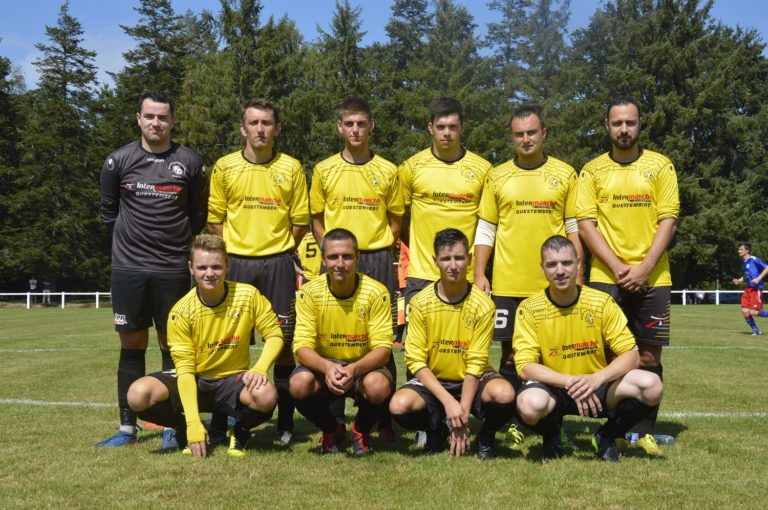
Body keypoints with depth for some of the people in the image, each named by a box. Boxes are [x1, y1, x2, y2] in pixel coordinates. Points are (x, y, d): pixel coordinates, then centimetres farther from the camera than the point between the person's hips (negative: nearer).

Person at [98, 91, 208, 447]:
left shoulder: (189, 162, 0)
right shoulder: (118, 161, 2)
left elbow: (199, 213, 10)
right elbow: (109, 211, 13)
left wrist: (177, 242, 8)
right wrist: (132, 239, 13)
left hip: (173, 269, -1)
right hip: (128, 267, 1)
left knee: (172, 345, 4)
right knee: (132, 345, 6)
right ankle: (128, 428, 14)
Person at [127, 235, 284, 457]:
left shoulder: (248, 295, -13)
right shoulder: (181, 312, -14)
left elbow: (274, 335, -4)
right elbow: (185, 368, -15)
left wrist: (260, 368, -25)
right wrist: (193, 424, -24)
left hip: (232, 380, 0)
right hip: (194, 381, 1)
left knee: (266, 396, -36)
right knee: (138, 395, -28)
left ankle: (240, 432, 1)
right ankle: (184, 431, 4)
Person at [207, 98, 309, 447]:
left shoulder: (291, 168, 3)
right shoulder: (224, 167, 4)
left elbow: (300, 222, 6)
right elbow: (215, 220, 8)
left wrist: (277, 250, 3)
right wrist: (232, 253, 1)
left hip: (278, 264, 0)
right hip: (236, 263, 1)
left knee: (282, 342, 3)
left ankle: (286, 424, 13)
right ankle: (224, 421, 15)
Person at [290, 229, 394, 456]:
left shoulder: (376, 292, -16)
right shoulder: (309, 293, -12)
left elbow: (382, 348, -18)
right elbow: (302, 346, -16)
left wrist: (353, 369, -38)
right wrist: (327, 367, -38)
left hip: (366, 366, -1)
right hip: (323, 364, 1)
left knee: (378, 387, -35)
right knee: (299, 384, -31)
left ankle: (362, 430, 4)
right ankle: (331, 430, 5)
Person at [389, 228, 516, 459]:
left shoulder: (482, 304, -11)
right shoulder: (420, 302, -9)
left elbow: (475, 363, -12)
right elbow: (416, 361, -11)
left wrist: (462, 414, -19)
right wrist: (448, 402, -23)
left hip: (471, 380, 0)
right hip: (432, 380, 1)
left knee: (504, 394, -33)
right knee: (399, 405, -30)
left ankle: (486, 436, 3)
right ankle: (436, 429, 6)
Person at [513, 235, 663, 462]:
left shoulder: (602, 302, -7)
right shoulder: (529, 309, -11)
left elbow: (631, 356, -8)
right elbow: (525, 367, -16)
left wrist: (597, 378, -26)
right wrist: (570, 382, -29)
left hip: (597, 387, 2)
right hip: (554, 389, -2)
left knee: (652, 386, -24)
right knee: (530, 405, -37)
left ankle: (607, 436, 5)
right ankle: (551, 437, 2)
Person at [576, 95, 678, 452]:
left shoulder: (660, 165, 6)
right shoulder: (592, 171, 6)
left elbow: (668, 220, 0)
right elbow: (585, 224, -1)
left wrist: (644, 268, -11)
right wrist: (617, 266, -11)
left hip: (652, 279, 0)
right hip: (605, 278, 0)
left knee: (648, 357, 4)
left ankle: (644, 431, 14)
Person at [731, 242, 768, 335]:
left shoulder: (754, 260, -11)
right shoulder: (743, 262, 14)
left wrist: (758, 278, -20)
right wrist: (738, 281, 9)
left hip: (756, 289, -8)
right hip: (747, 288, 8)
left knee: (753, 312, -12)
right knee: (745, 311, -1)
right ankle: (756, 331, 12)